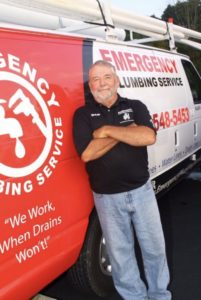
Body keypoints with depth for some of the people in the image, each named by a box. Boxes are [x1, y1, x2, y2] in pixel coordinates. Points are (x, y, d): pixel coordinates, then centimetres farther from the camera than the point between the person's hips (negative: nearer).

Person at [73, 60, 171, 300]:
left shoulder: (135, 107, 1)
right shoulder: (83, 114, -3)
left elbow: (148, 137, -18)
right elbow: (87, 153, -17)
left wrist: (108, 130, -18)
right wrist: (128, 132, -14)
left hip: (141, 190, 2)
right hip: (107, 198, -1)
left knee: (155, 247, 14)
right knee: (120, 252, 12)